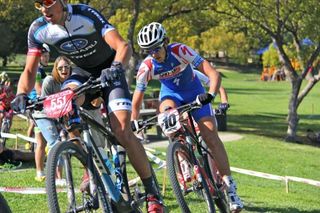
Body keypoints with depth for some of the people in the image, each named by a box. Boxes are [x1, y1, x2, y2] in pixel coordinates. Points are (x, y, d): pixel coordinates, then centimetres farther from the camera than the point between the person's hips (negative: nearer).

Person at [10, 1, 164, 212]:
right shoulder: (38, 29, -16)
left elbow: (123, 46, -37)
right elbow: (29, 71, -14)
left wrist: (117, 67, -58)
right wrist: (22, 94, -36)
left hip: (109, 73, -3)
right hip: (82, 74, 4)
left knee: (123, 132, -21)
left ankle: (152, 193, -3)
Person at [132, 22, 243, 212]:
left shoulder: (180, 51, -31)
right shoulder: (147, 67, -24)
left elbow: (214, 74, -34)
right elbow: (136, 102, -16)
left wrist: (211, 95, -51)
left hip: (194, 93, -1)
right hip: (171, 94, 1)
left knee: (211, 136, -17)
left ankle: (230, 186, -11)